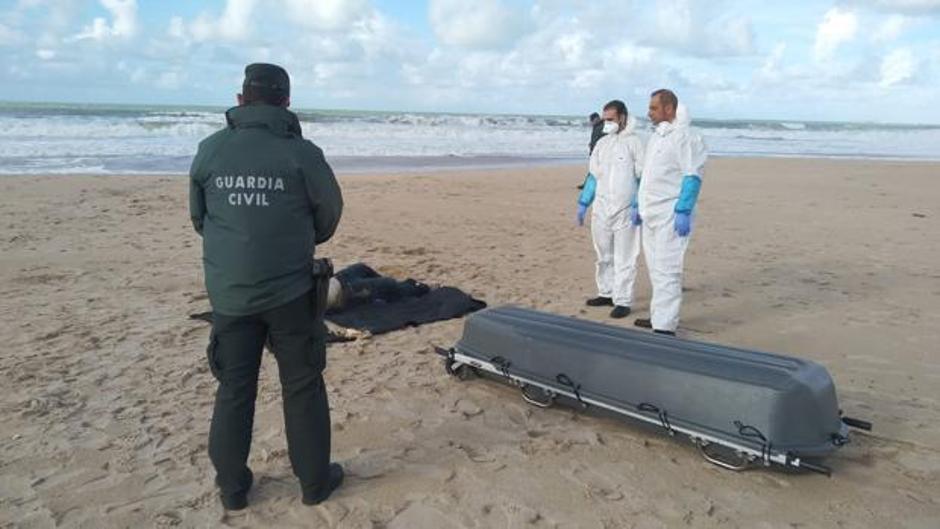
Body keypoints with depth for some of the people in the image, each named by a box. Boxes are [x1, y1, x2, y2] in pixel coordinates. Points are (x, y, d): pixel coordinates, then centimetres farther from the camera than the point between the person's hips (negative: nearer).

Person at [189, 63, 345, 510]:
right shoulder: (301, 153, -8)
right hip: (290, 290, -2)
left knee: (234, 389, 14)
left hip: (229, 292, 3)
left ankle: (232, 486, 24)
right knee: (302, 386, 10)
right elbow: (330, 213, 3)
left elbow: (198, 216, 11)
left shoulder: (210, 150, 0)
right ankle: (315, 480, 22)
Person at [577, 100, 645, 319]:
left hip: (625, 210, -6)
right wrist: (583, 203, 14)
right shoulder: (602, 143, 12)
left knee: (624, 259, -1)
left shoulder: (633, 142, -5)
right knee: (604, 256, 14)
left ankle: (622, 301, 4)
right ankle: (606, 293, 26)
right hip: (601, 209, 6)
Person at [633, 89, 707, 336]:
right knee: (655, 269, 15)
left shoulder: (684, 137, -11)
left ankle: (665, 327, -6)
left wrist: (683, 212, -21)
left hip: (671, 215, -9)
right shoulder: (656, 136, 17)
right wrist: (639, 206, 24)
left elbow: (692, 177, -16)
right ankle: (659, 316, 26)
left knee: (666, 271, -9)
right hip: (652, 214, 9)